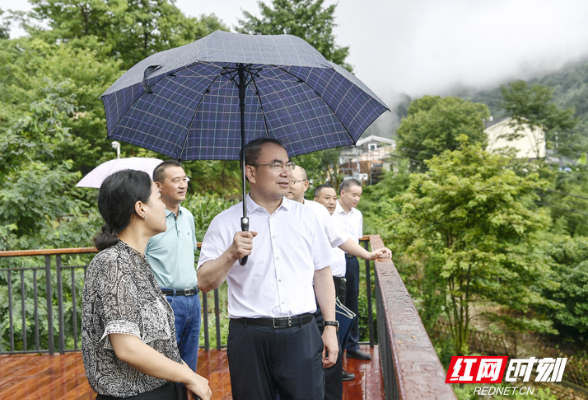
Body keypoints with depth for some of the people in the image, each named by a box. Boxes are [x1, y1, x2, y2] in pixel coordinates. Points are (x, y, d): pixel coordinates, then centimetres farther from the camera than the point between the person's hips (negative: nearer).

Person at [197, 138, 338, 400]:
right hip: (249, 338, -1)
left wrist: (330, 326, 6)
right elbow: (204, 283, -5)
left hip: (302, 334, 2)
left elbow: (322, 273, 10)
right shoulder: (226, 223, -2)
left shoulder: (305, 216, 7)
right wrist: (231, 254, -22)